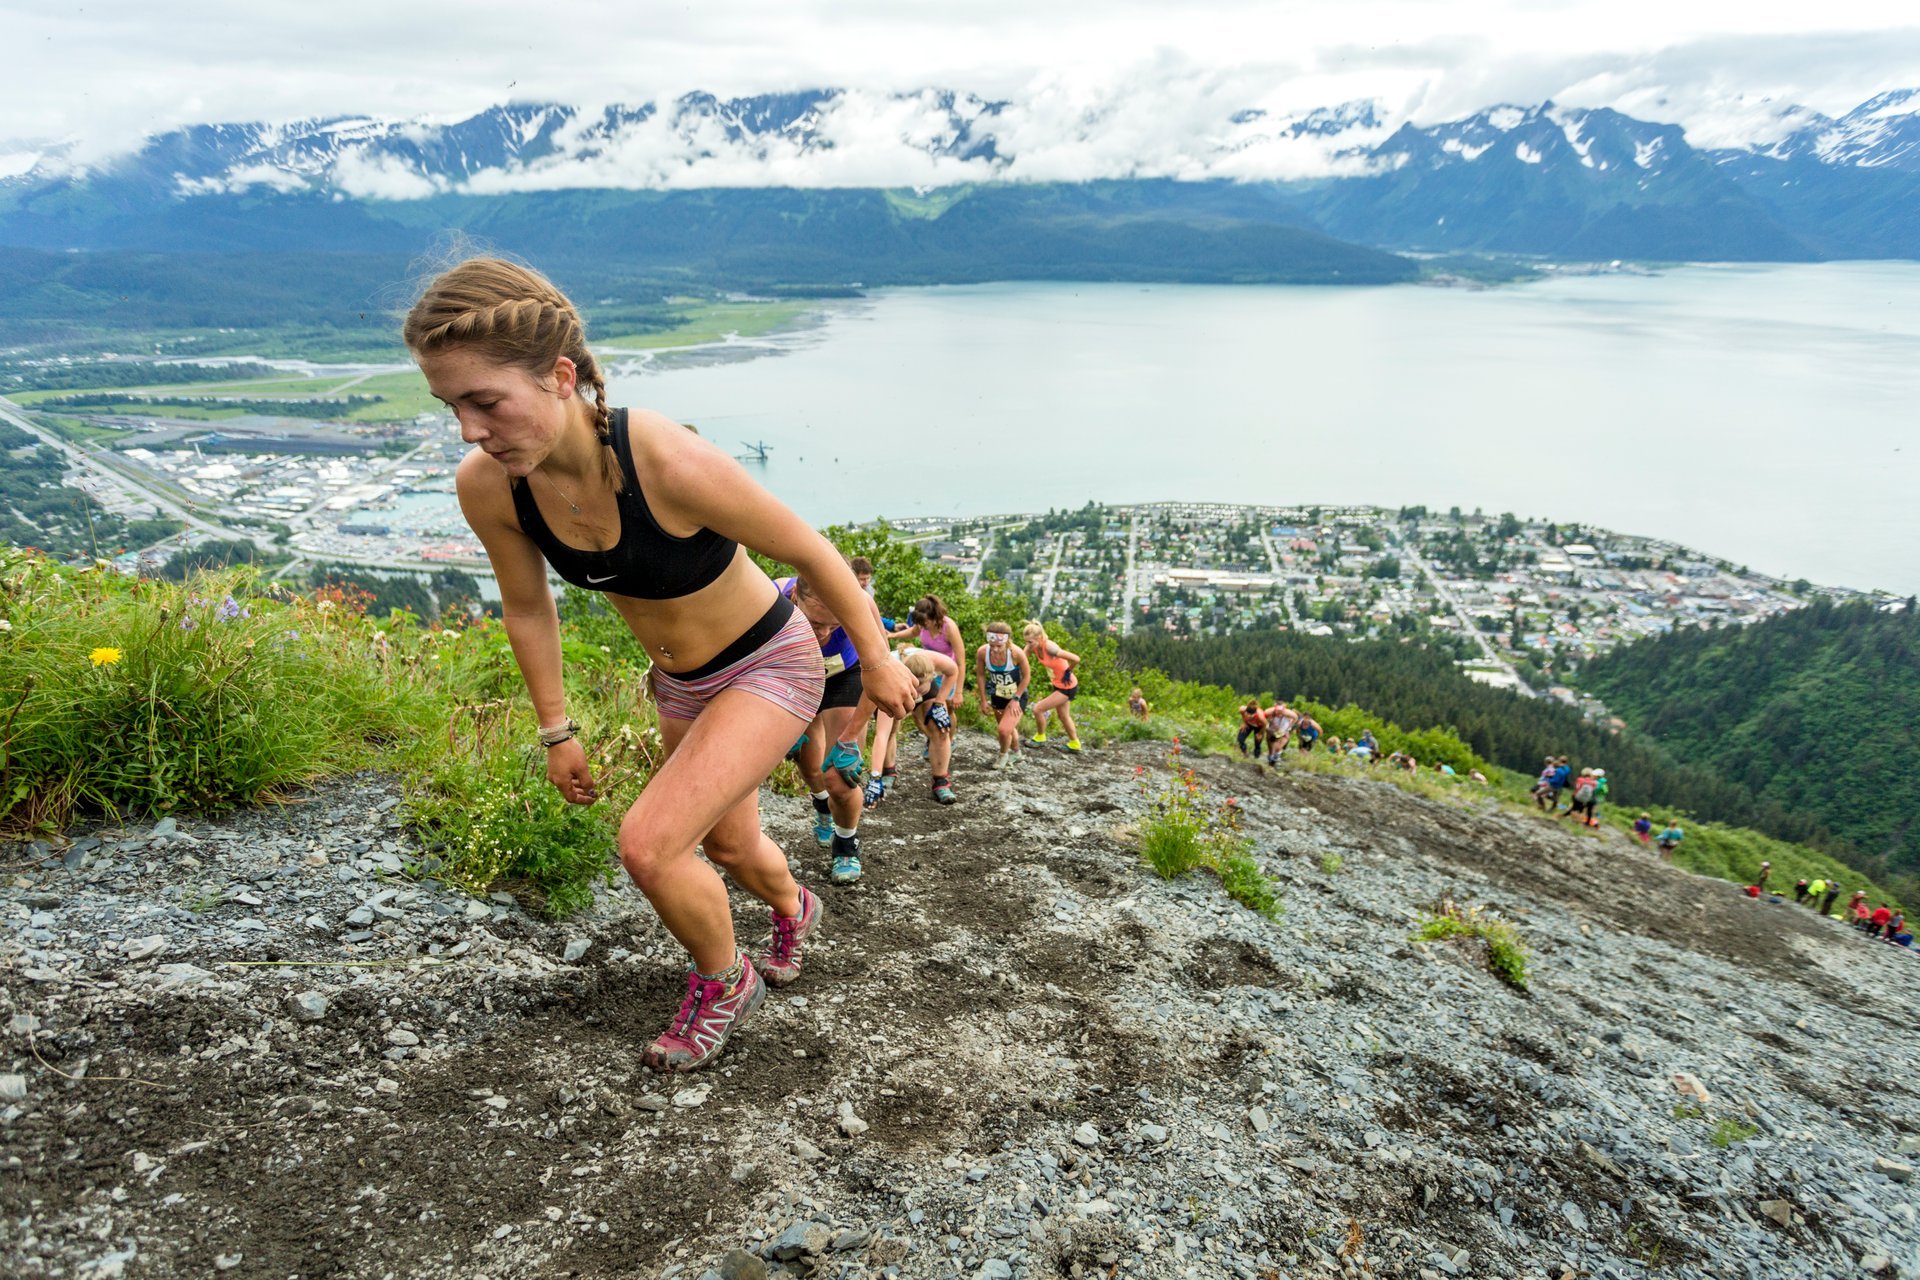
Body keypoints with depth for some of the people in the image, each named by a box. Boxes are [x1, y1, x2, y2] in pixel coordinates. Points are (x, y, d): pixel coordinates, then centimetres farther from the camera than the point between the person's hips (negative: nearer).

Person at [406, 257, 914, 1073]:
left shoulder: (672, 465, -36)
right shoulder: (486, 487, -20)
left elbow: (810, 554, -22)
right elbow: (527, 608, 0)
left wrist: (878, 665, -10)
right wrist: (557, 731, 7)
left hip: (771, 667, -6)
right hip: (680, 684, 6)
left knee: (649, 844, -18)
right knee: (729, 845, 24)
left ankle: (723, 983, 14)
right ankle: (793, 912, 60)